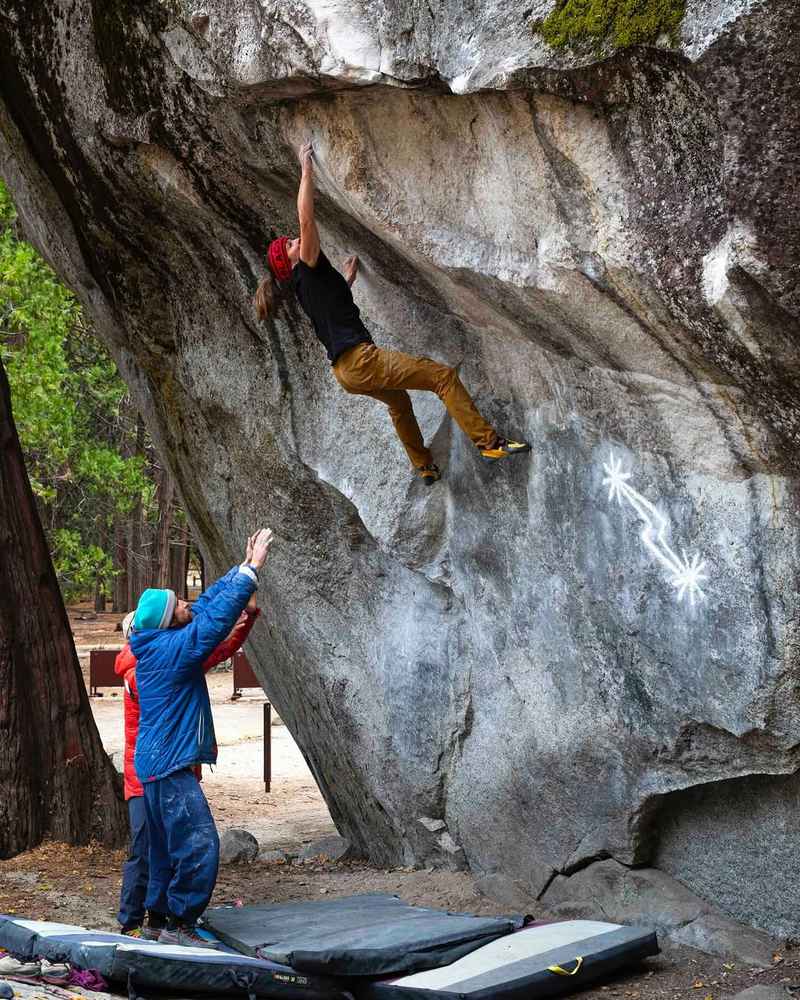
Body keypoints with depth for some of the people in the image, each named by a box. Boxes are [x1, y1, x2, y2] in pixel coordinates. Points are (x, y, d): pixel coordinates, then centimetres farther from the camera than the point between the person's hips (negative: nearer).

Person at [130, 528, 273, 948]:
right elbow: (218, 617, -23)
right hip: (171, 766, -10)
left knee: (168, 848, 17)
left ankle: (159, 916, 24)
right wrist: (251, 570, -19)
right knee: (199, 846, -9)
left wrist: (243, 567, 12)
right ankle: (179, 925, -4)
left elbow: (208, 602, 13)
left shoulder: (157, 646, 9)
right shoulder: (173, 649, -18)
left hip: (157, 764, 10)